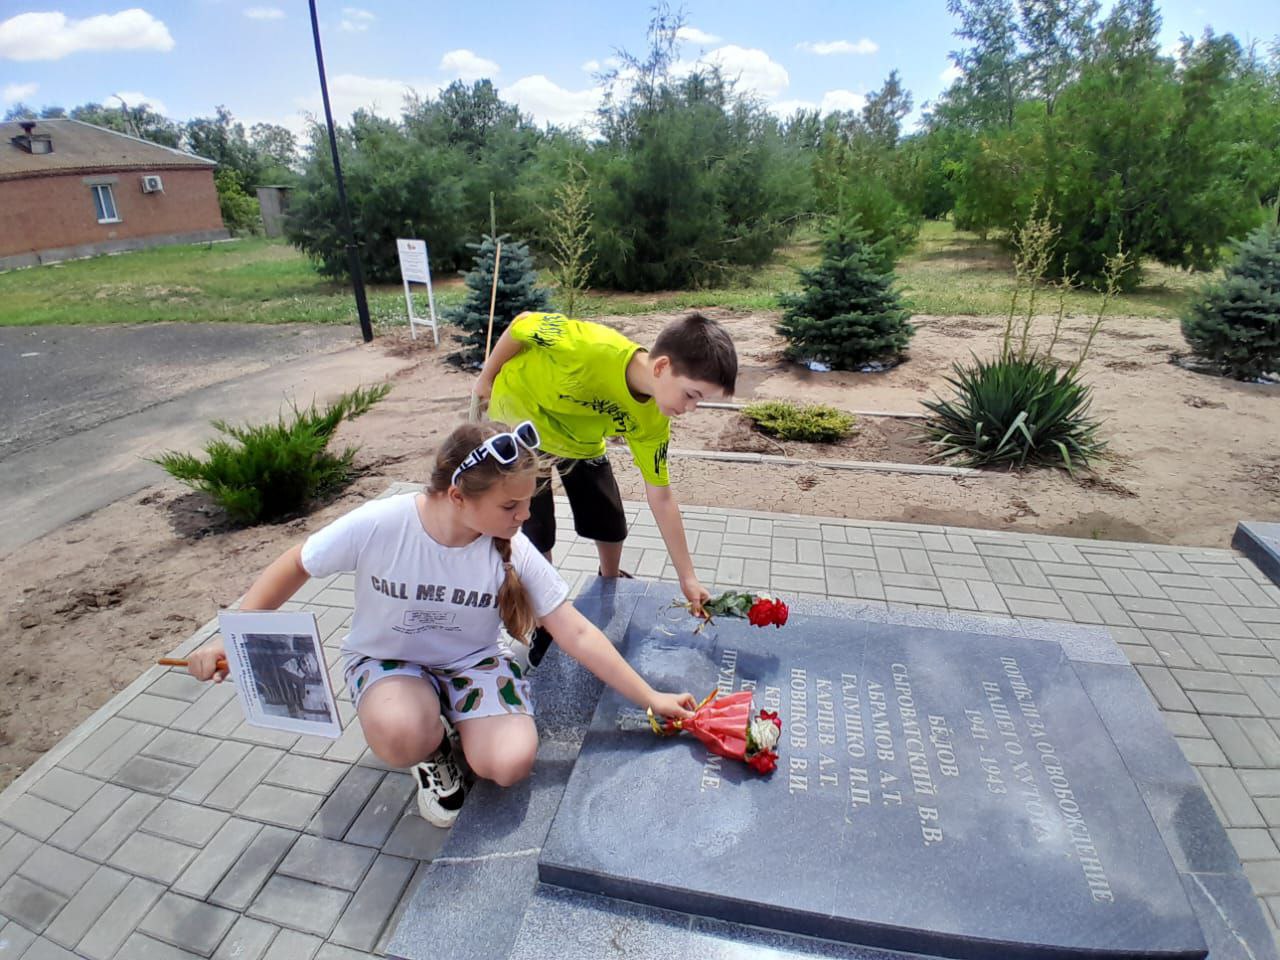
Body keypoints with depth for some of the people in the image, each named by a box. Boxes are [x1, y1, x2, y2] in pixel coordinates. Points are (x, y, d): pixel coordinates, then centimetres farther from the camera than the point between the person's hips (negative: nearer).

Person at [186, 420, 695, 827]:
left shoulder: (514, 552, -23)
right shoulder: (377, 525, -28)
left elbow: (577, 634, -18)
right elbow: (295, 567, -9)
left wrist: (650, 698, -17)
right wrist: (230, 639, -14)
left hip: (472, 662, 1)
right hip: (386, 659, -1)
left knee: (511, 763, -23)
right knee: (401, 736, -35)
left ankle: (459, 721, 11)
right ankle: (433, 753, 4)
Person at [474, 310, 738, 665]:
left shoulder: (652, 420, -23)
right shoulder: (590, 348, -42)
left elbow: (660, 497, -15)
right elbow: (522, 324, -23)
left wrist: (687, 577, -14)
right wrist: (487, 378, -7)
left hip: (580, 442, 4)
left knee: (611, 526, 7)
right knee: (537, 534, -3)